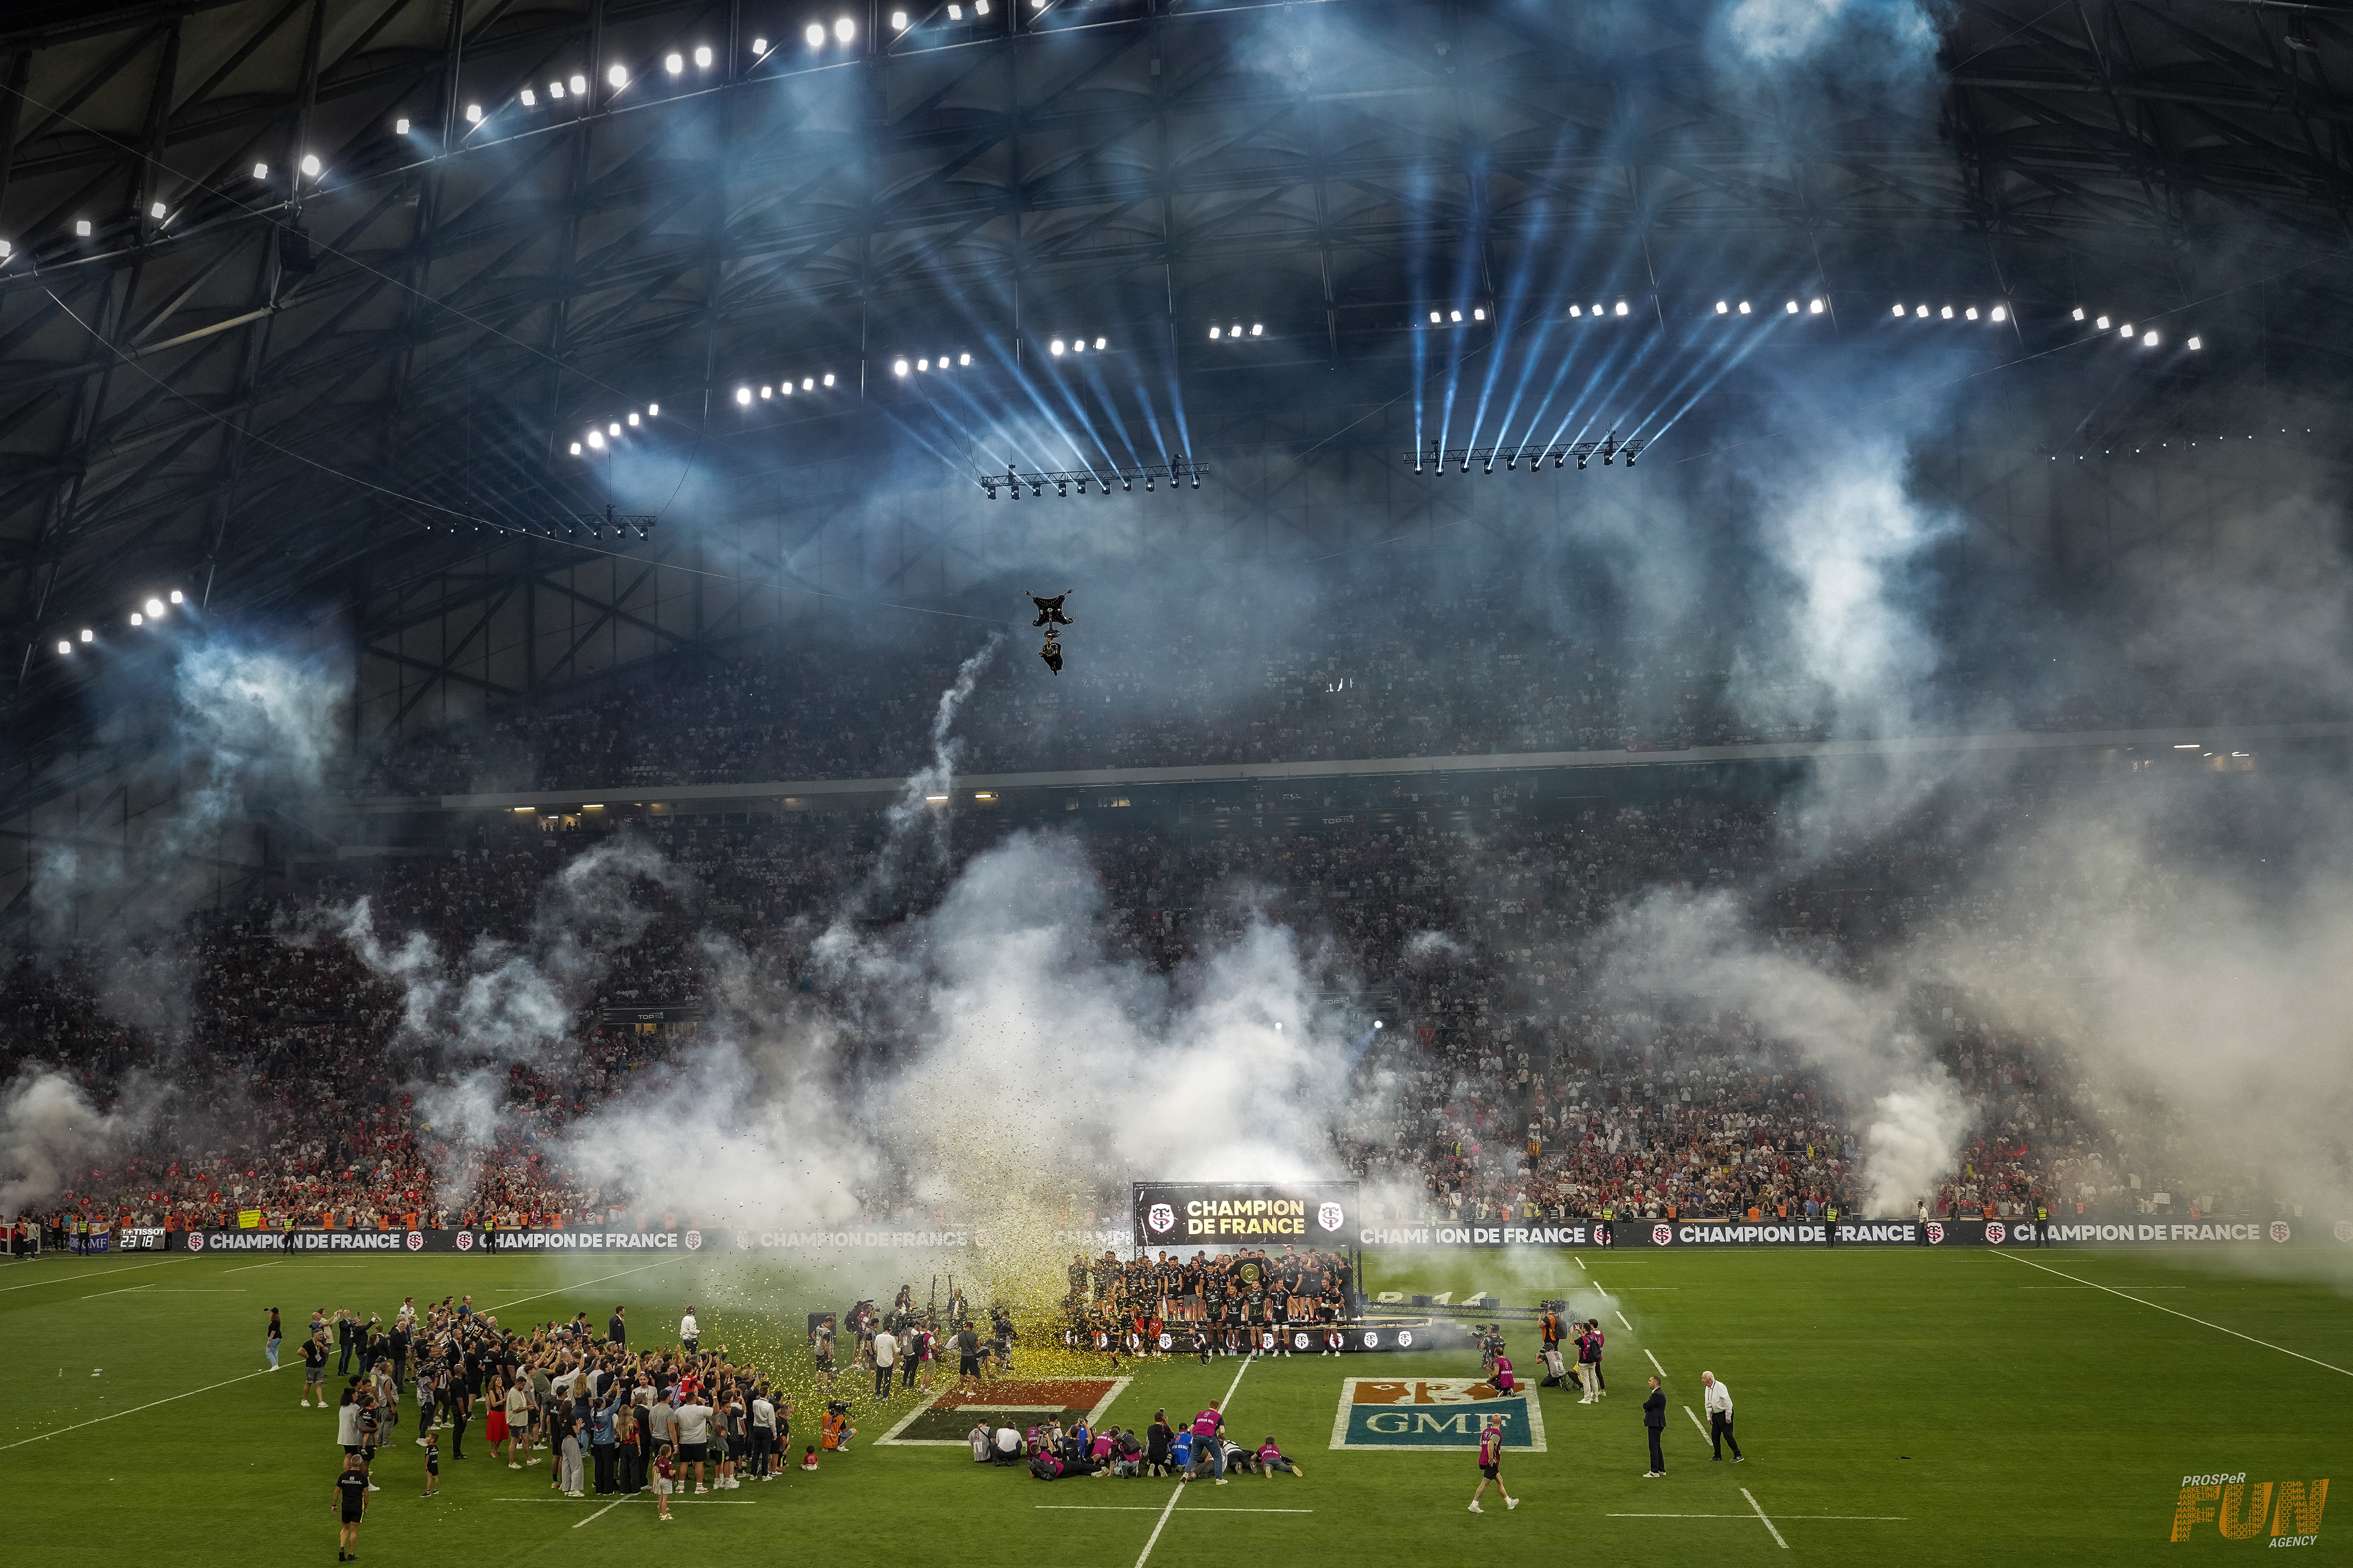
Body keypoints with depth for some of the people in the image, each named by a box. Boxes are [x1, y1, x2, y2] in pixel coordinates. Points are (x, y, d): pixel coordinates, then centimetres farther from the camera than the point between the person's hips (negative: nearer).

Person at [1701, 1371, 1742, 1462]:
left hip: (1725, 1413, -8)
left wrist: (1728, 1417, -17)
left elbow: (1728, 1403, -19)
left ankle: (1738, 1455, 4)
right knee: (1714, 1436, 7)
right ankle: (1718, 1456, 18)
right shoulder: (1707, 1388, 5)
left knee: (1727, 1435, -7)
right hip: (1715, 1415, 8)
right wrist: (1709, 1417, 14)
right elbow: (1707, 1404, 16)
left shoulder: (1720, 1387, -21)